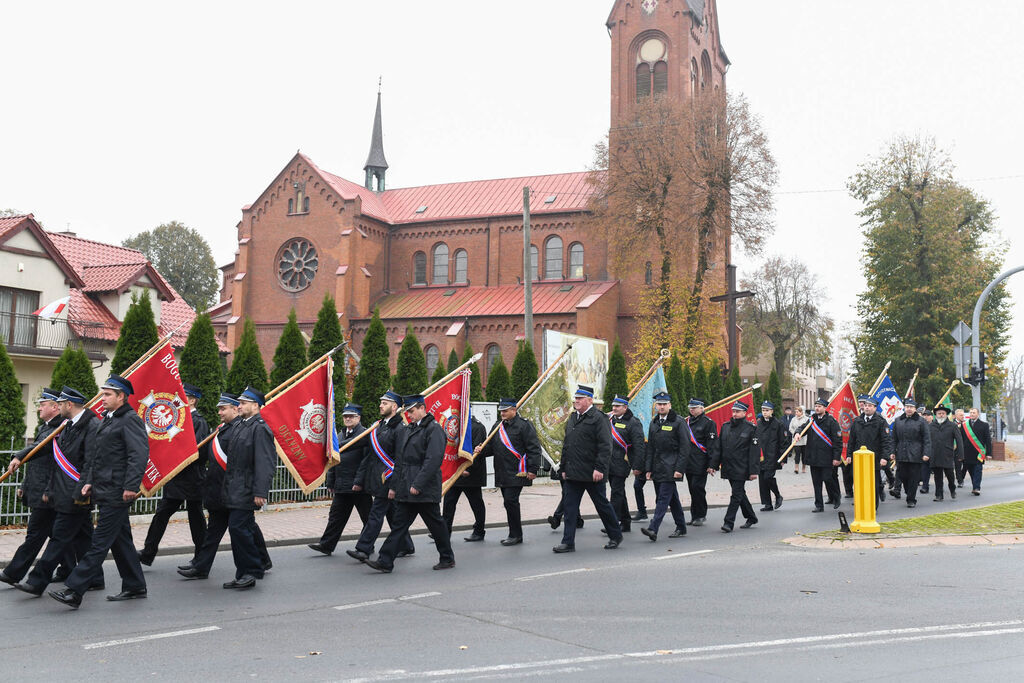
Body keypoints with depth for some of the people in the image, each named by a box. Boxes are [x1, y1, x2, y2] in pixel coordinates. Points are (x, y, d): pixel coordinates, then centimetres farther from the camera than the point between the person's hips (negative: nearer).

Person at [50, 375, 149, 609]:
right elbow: (93, 454, 22)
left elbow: (139, 455, -22)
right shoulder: (106, 420, 18)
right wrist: (89, 481, 11)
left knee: (100, 542, -7)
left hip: (117, 494, -10)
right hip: (105, 491, 10)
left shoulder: (131, 420, -12)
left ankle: (74, 591, -6)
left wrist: (131, 486, -26)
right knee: (120, 540, 15)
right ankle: (134, 587, 24)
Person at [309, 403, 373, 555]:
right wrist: (330, 482, 15)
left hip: (359, 486, -7)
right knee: (336, 516, 8)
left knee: (367, 517, 4)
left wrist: (359, 481, -20)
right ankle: (326, 545, 12)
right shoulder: (340, 436, 16)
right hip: (342, 486, 7)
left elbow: (367, 460, -15)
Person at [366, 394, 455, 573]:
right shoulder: (405, 431, 16)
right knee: (400, 524, 5)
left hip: (424, 491, -7)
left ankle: (447, 559, 20)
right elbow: (399, 461, 20)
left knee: (436, 525, 5)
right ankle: (385, 562, 3)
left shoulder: (434, 429, -11)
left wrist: (418, 484, -22)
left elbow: (433, 460, -20)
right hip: (404, 490, 7)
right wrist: (393, 485, 15)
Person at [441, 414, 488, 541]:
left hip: (471, 475, -8)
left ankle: (479, 532, 16)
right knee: (449, 500, 5)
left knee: (476, 504, 5)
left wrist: (468, 469, -24)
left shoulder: (478, 427, -12)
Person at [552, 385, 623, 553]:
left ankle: (615, 536, 25)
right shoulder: (572, 418, 14)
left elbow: (605, 446, -16)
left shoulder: (598, 419, -10)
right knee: (570, 507, 3)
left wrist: (599, 468, -22)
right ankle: (568, 542, 7)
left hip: (592, 474, -6)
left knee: (602, 505, 7)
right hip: (572, 474, 7)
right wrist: (564, 468, 16)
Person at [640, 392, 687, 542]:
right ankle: (681, 527, 23)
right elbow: (650, 448, 16)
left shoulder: (678, 422, -5)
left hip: (670, 468, -6)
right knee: (672, 499, 13)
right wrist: (649, 468, 10)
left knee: (663, 497, -12)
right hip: (657, 467, 6)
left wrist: (679, 469, -15)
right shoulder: (654, 423, 15)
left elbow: (684, 447, -9)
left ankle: (653, 529, -19)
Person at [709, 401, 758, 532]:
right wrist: (713, 465, 6)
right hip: (728, 468, 6)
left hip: (741, 470, -6)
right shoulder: (725, 427, 9)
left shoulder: (751, 428, -6)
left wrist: (753, 471, -14)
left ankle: (728, 522, -3)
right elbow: (719, 448, 12)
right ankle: (751, 518, 30)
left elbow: (754, 451, -9)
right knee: (740, 494, 16)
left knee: (736, 495, -5)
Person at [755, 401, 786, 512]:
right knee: (762, 480, 3)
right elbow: (754, 439, 17)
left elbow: (783, 442, -1)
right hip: (760, 457, 5)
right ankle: (767, 504, 11)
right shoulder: (758, 424, 12)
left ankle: (778, 496, 12)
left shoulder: (778, 424, -2)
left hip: (772, 457, -5)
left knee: (768, 477, -15)